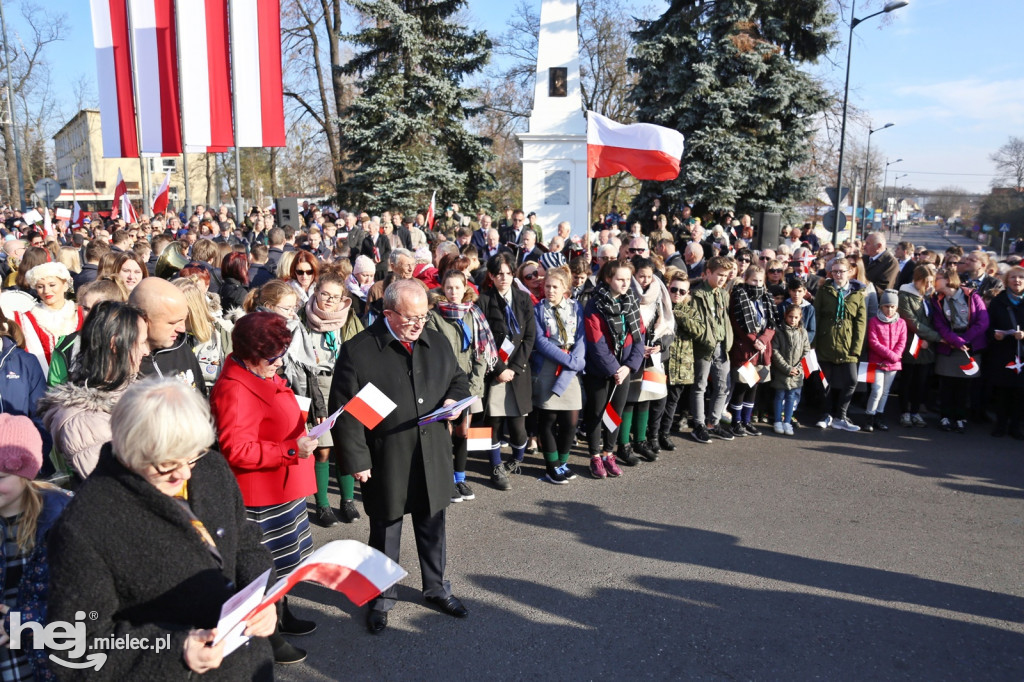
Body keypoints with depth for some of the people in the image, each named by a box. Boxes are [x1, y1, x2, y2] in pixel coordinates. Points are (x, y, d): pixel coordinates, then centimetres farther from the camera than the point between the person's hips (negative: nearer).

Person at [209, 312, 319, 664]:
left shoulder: (264, 375, 6)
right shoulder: (234, 390, -25)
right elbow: (237, 449, -29)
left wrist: (303, 435, 12)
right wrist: (292, 449, -30)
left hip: (283, 486, 10)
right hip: (261, 496, -10)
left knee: (283, 558, 23)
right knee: (267, 564, 5)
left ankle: (281, 616, 42)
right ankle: (267, 638, 21)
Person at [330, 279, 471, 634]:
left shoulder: (437, 343, 3)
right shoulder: (358, 351, -13)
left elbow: (459, 378, 18)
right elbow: (345, 411, -12)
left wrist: (454, 399, -5)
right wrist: (356, 459, -15)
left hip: (433, 455, 5)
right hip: (386, 462, -4)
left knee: (433, 527, 19)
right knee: (385, 531, 14)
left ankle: (436, 587, 40)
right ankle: (381, 597, 34)